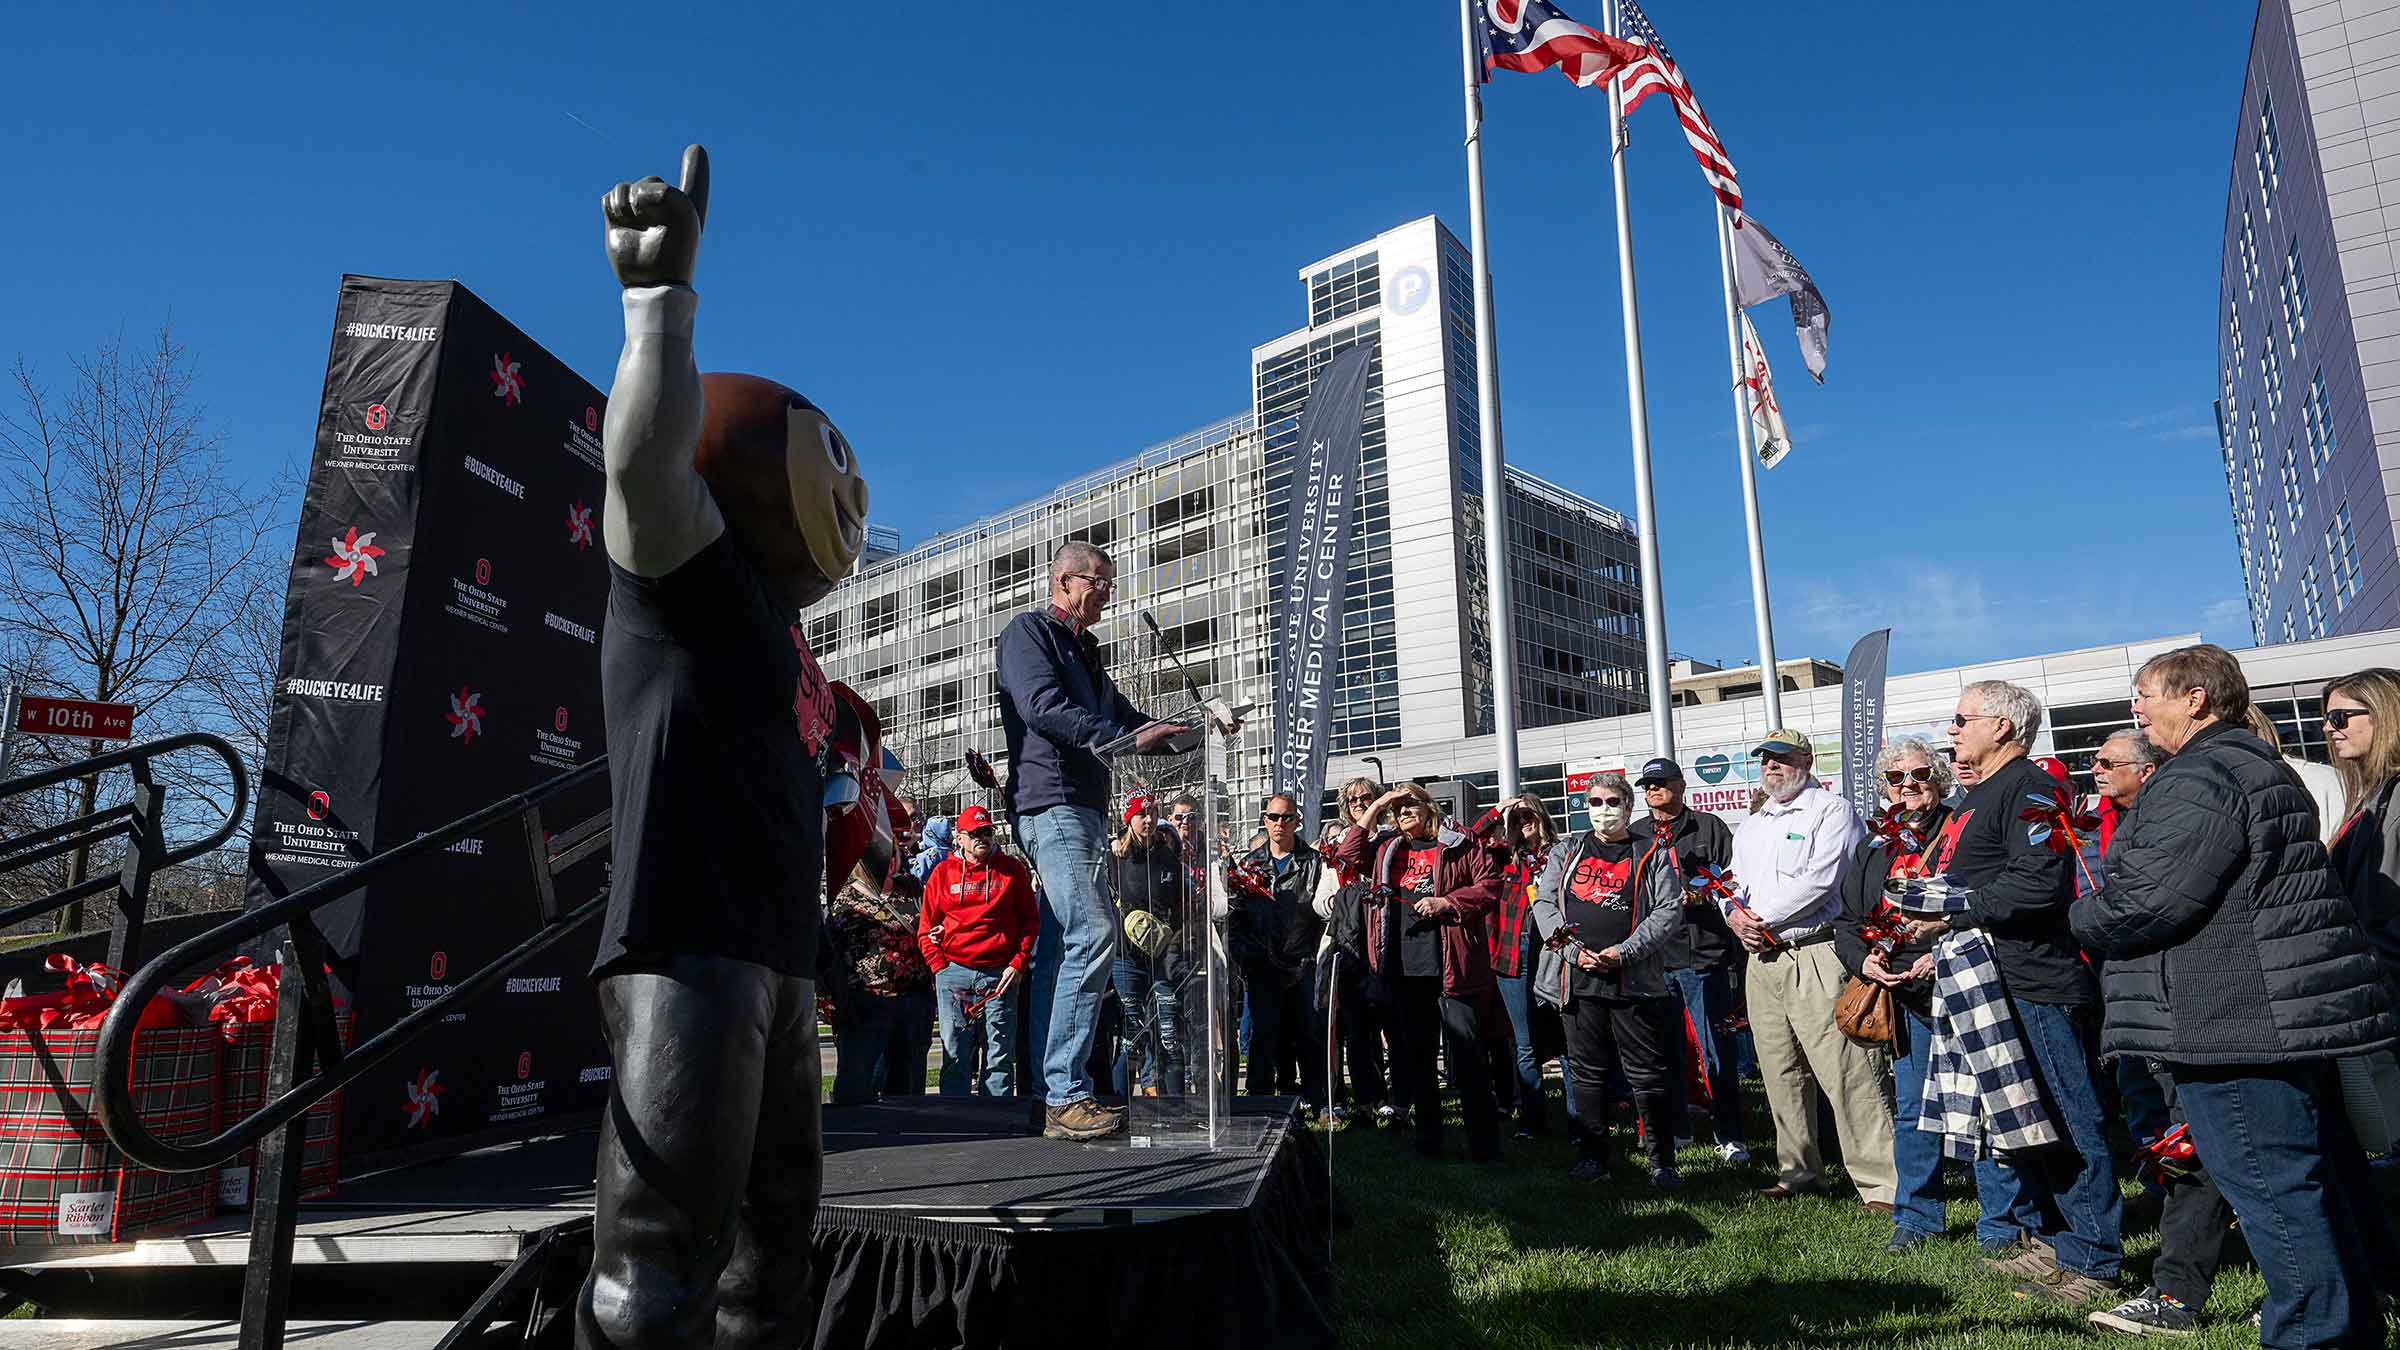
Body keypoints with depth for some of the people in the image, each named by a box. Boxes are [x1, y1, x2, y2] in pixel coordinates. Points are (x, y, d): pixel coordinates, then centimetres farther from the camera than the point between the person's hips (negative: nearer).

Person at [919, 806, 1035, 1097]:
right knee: (955, 1056, 3)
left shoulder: (1012, 870, 7)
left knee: (1000, 1057, 1)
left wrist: (1018, 964, -3)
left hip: (1001, 975, 0)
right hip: (953, 972, 1)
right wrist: (940, 967, 0)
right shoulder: (943, 872, 8)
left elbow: (1030, 920, 7)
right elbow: (926, 927, 10)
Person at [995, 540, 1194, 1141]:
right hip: (1050, 802, -10)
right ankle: (1065, 1094, -17)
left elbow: (1125, 716, 28)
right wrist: (1129, 737, -19)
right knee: (1092, 933, -19)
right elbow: (1044, 708, -16)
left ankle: (1057, 1098, 10)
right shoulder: (1029, 631, -1)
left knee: (1059, 948, 7)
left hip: (1083, 809, 10)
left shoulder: (1082, 650, 27)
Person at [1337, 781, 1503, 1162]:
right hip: (1404, 970, 5)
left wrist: (1447, 902, -14)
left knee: (1465, 1060, -6)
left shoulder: (1459, 846, 3)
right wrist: (1375, 809, 4)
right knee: (1415, 1058, 13)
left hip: (1451, 967, -5)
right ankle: (1428, 1140, 25)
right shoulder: (1387, 849, 17)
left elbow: (1490, 885, -2)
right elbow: (1351, 856, 5)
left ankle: (1484, 1144, 2)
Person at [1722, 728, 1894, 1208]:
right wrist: (1734, 912, -1)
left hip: (1817, 956, -7)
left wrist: (1760, 917, -10)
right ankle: (1798, 1171, 21)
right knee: (1781, 1074, 11)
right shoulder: (1750, 827, 22)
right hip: (1761, 959, 8)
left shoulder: (1832, 809, -2)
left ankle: (1879, 1182, -6)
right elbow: (1733, 884, 23)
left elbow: (1819, 880, -14)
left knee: (1846, 1073, -10)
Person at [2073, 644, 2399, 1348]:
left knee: (2268, 1183, -4)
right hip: (2293, 1009, 11)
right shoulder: (2258, 765, 18)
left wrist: (2086, 918, -2)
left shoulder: (2199, 779, -16)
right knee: (2318, 1178, 18)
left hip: (2241, 1017, -11)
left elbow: (2144, 900, -23)